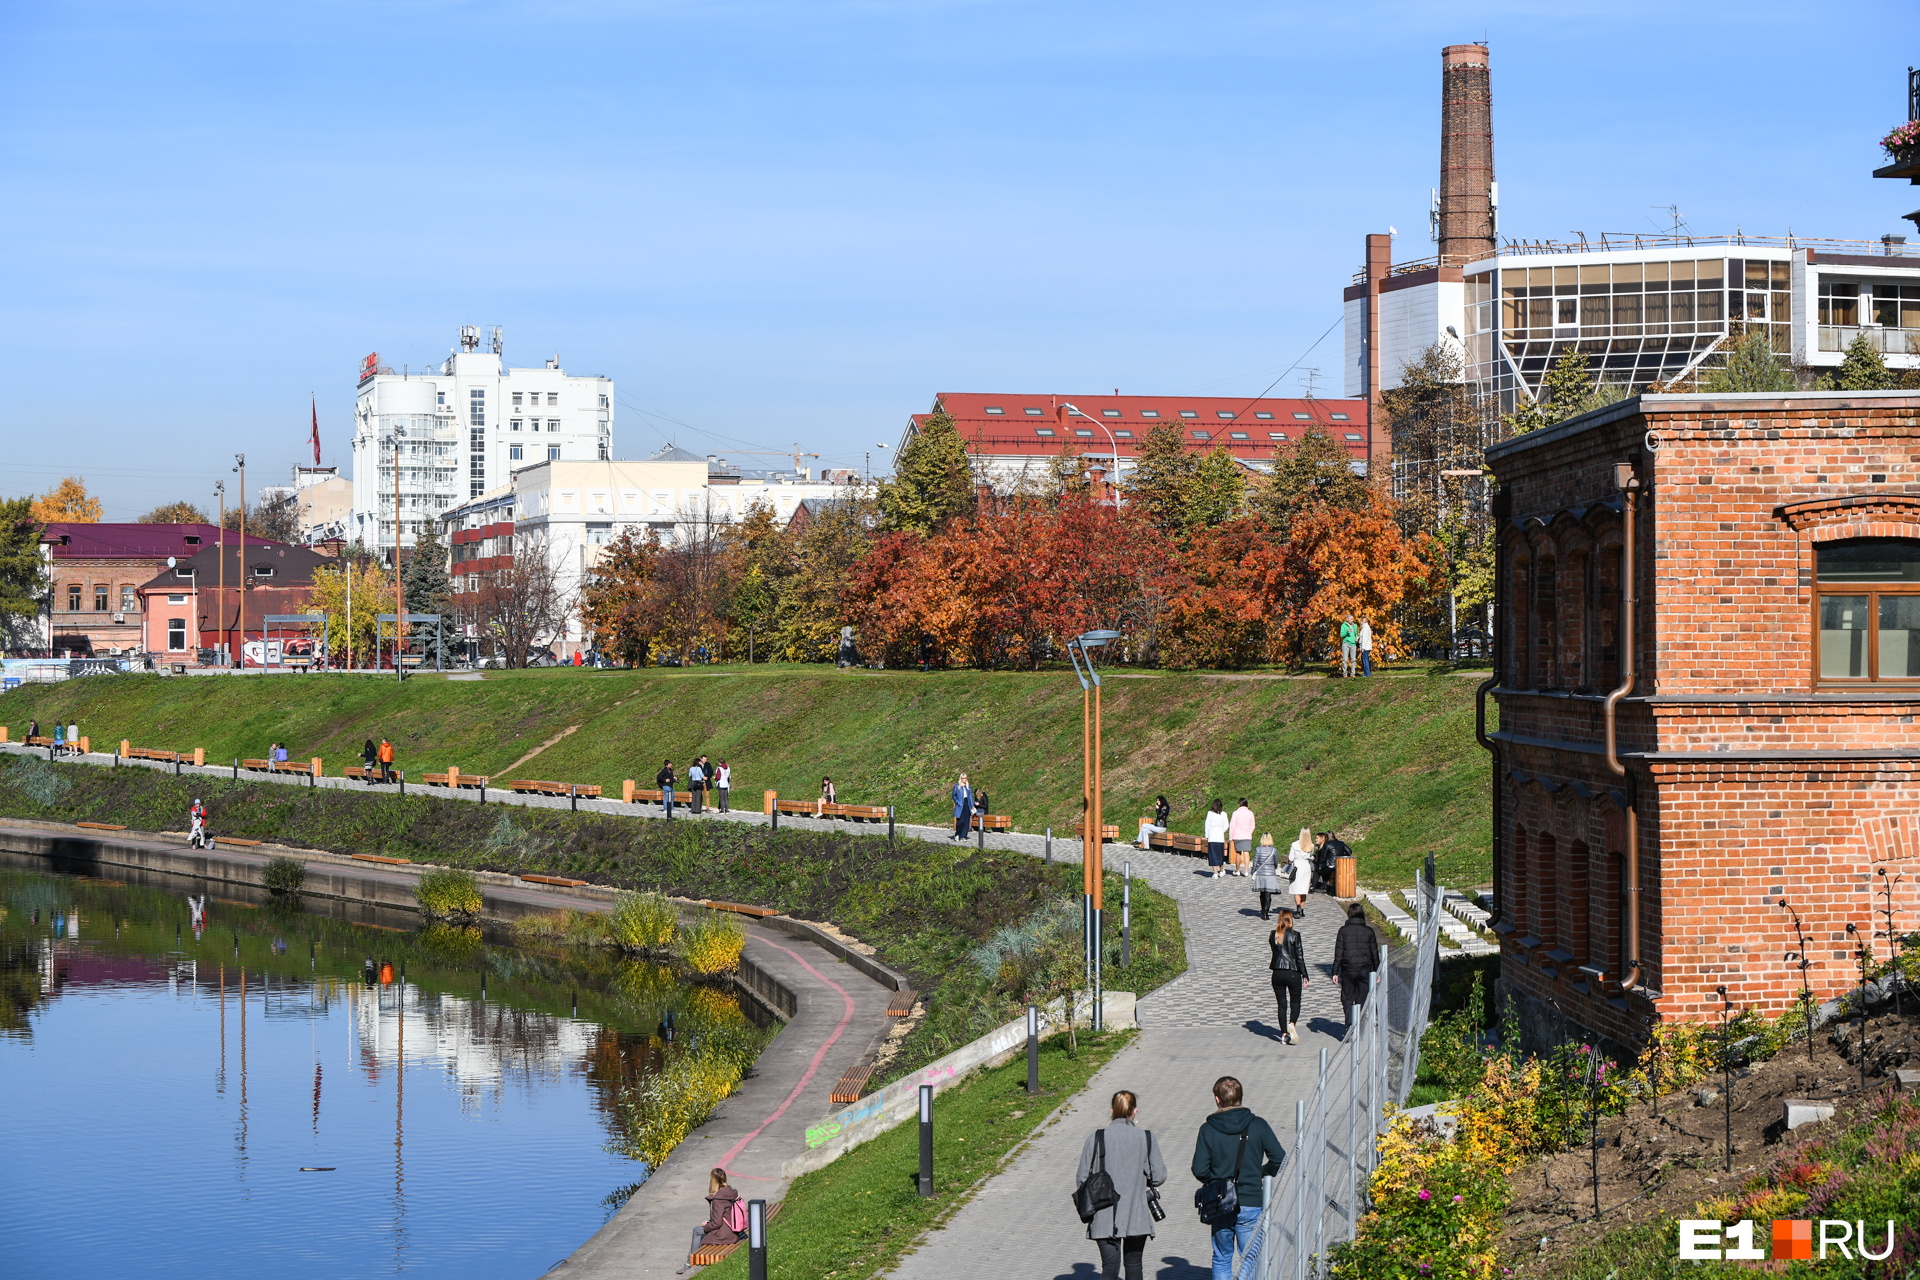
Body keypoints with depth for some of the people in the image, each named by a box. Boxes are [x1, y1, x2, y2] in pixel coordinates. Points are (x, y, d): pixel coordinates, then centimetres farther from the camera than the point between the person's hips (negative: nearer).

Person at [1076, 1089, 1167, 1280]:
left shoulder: (1096, 1138, -5)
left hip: (1104, 1218, 0)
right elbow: (1159, 1177, -2)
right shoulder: (1146, 1137, -4)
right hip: (1136, 1216, 0)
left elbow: (1082, 1179, -3)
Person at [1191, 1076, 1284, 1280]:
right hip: (1251, 1204, -1)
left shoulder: (1208, 1129, -3)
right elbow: (1279, 1160, -7)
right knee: (1250, 1260, 5)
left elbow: (1200, 1170, -8)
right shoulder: (1258, 1125, -4)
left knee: (1221, 1260, 14)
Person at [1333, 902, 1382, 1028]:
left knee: (1347, 999, 8)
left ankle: (1350, 1024, -11)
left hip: (1348, 970, -1)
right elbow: (1374, 953, 5)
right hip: (1365, 970, 1)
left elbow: (1338, 953, -4)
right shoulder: (1369, 931, 0)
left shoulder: (1343, 930, -5)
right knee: (1362, 1000, 10)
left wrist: (1335, 972, 1)